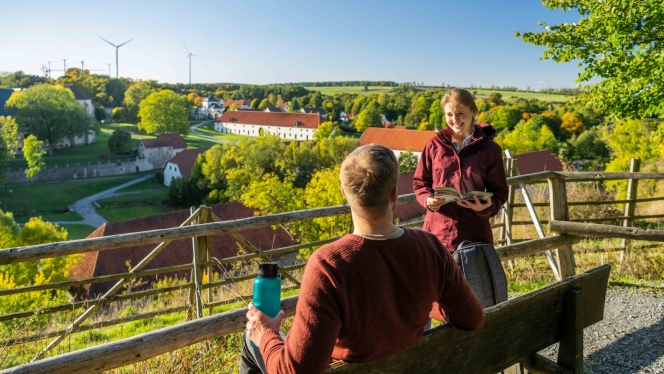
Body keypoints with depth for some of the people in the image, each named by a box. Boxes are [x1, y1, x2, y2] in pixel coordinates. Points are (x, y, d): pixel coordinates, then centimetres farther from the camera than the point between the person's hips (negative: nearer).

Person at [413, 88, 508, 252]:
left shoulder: (489, 149, -1)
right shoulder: (435, 144, 2)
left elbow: (499, 192, 3)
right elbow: (419, 182, 9)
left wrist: (486, 207, -18)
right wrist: (427, 199, -12)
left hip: (474, 234, 0)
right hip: (437, 231, 1)